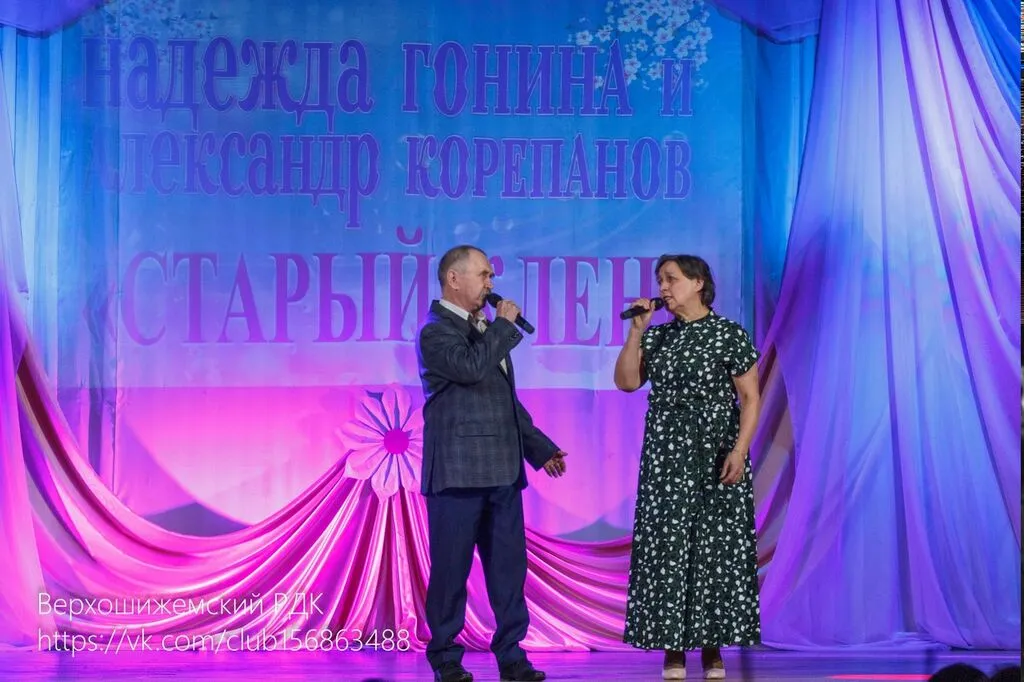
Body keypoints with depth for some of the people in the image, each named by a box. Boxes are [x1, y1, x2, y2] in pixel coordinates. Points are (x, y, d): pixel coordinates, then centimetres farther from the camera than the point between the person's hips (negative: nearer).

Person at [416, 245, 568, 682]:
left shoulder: (485, 330, 20)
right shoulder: (437, 333, -7)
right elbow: (472, 367, -26)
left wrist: (538, 446, 25)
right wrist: (505, 324, -12)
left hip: (502, 470, 8)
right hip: (458, 472, -8)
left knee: (509, 566, 6)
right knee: (451, 569, 0)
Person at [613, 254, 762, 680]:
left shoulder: (730, 334, -3)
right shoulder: (657, 336, 9)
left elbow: (751, 397, -5)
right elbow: (626, 382, -2)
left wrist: (740, 449, -15)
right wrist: (637, 330, -7)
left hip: (715, 456, -3)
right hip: (666, 457, 3)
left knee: (716, 546, -1)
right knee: (666, 546, 0)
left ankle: (713, 646, 8)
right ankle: (673, 647, 6)